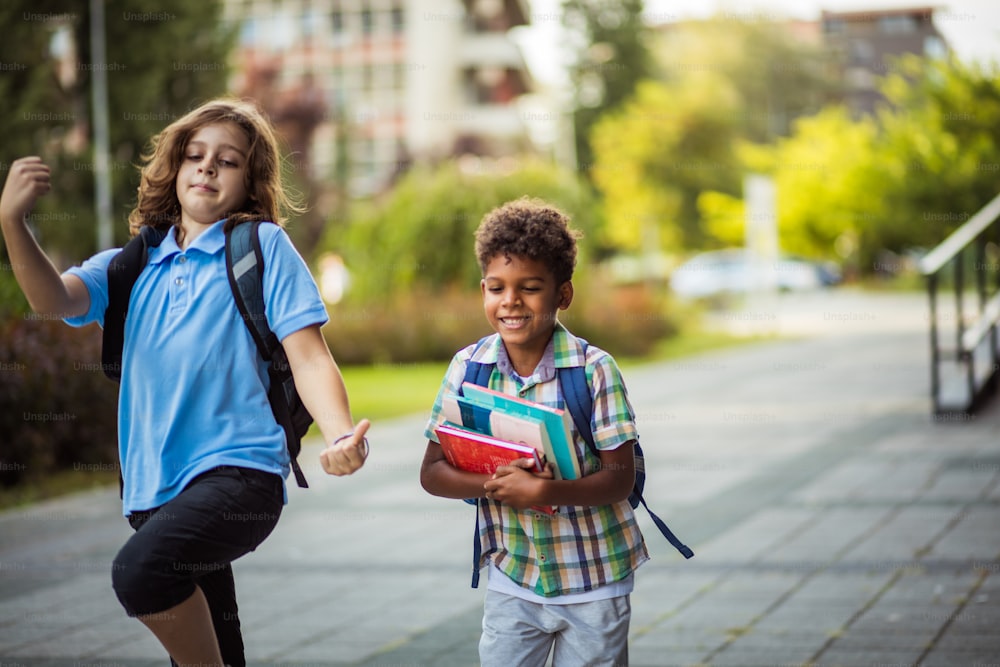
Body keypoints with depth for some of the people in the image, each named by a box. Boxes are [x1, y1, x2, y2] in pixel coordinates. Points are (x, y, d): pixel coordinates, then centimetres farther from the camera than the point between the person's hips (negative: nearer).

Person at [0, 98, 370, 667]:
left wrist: (342, 436, -21)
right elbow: (53, 299, -2)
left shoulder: (263, 246, 4)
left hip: (240, 472, -5)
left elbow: (308, 357, -3)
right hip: (156, 487, 5)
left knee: (140, 570, -32)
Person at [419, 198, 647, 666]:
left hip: (593, 582, -2)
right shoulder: (468, 367, -5)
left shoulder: (594, 369, -14)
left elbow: (619, 479, -15)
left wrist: (543, 491, -31)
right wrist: (493, 484, -23)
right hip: (513, 577, 2)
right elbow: (431, 473, -4)